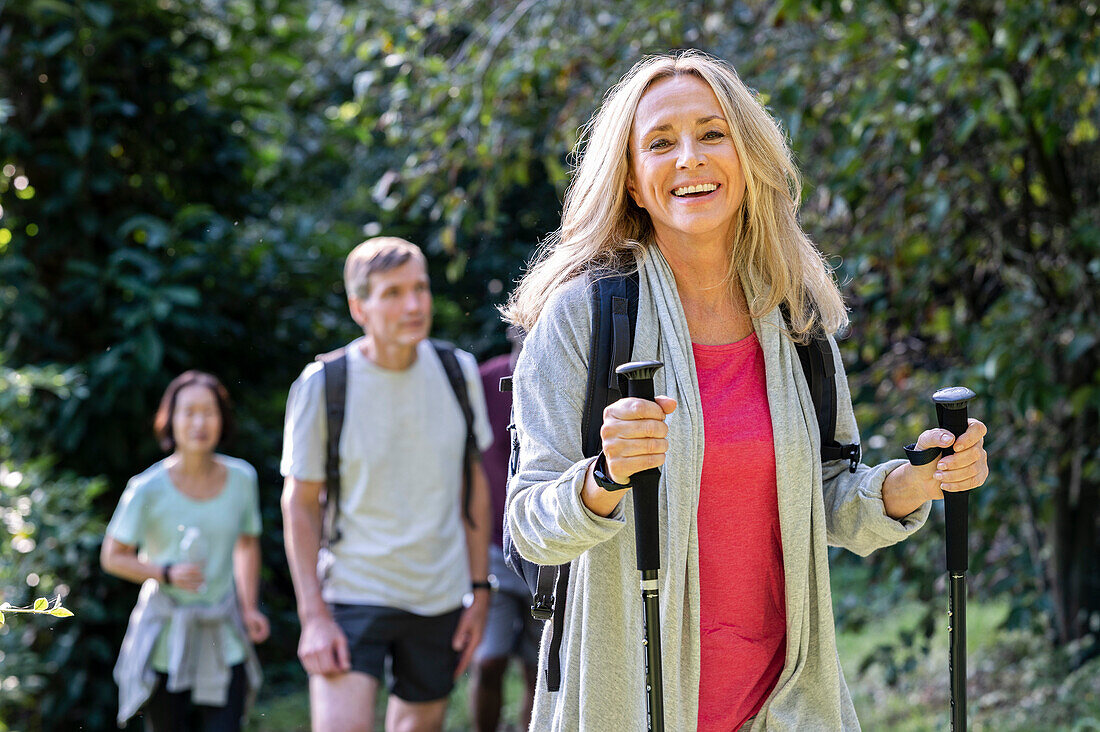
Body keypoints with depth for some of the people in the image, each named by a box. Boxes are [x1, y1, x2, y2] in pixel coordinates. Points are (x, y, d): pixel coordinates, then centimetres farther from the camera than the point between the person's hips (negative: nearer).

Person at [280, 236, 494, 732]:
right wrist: (313, 615, -11)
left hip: (440, 599, 4)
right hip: (352, 593, -4)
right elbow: (300, 505, -4)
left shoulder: (458, 372, 2)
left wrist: (480, 588, 7)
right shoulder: (321, 386, -8)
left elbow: (474, 486, 11)